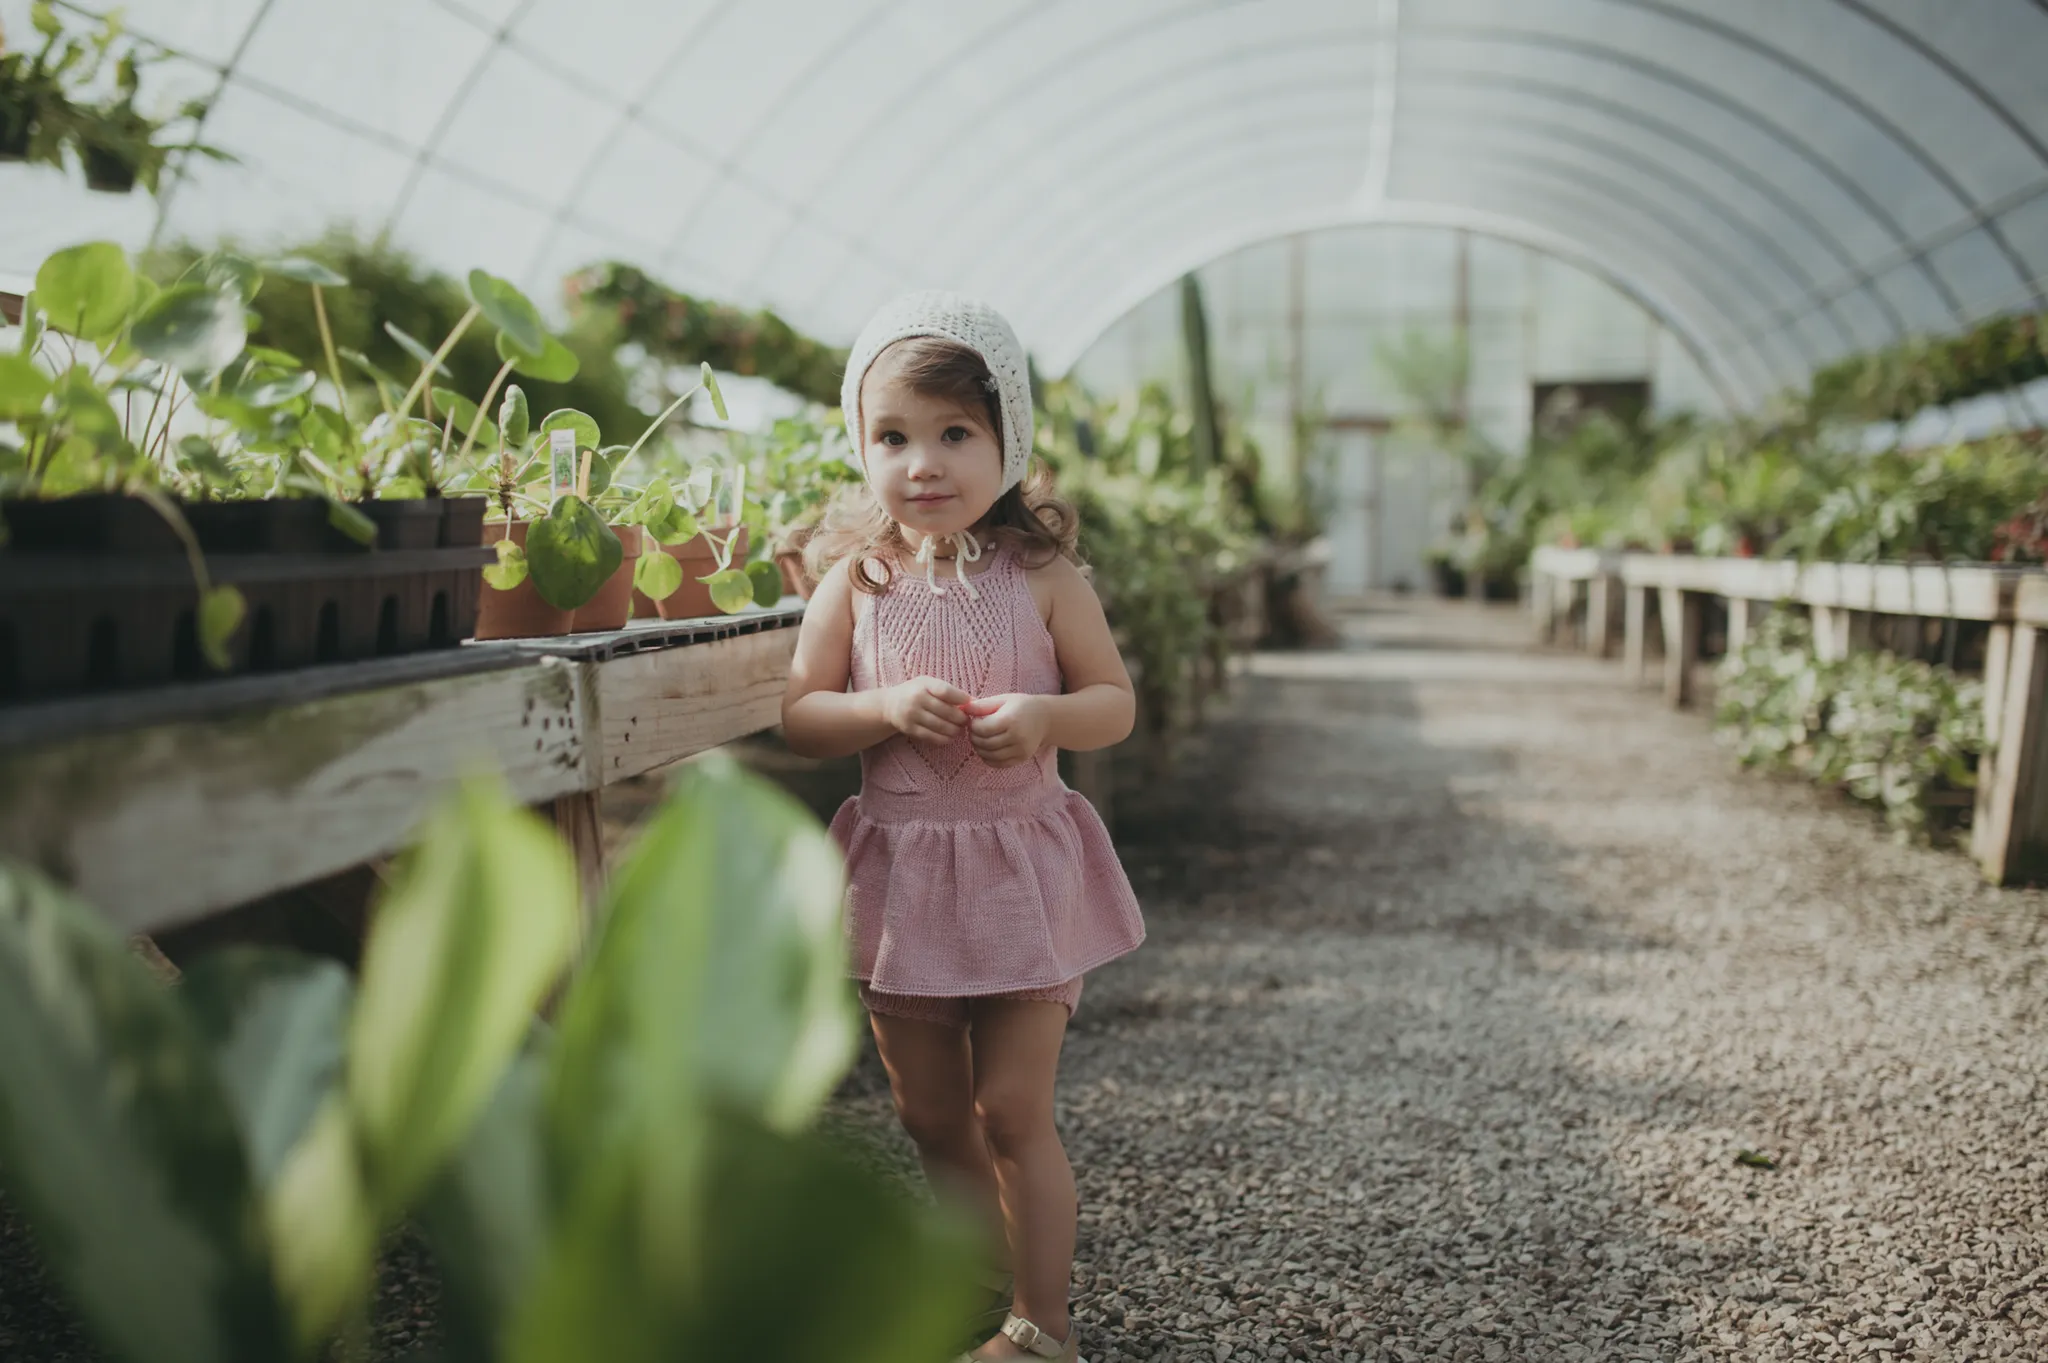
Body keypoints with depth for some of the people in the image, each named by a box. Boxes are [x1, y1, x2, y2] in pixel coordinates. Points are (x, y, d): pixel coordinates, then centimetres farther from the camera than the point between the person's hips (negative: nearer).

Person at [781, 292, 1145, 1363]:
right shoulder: (855, 580, -2)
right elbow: (800, 718, -2)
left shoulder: (1042, 578, -6)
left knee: (1014, 1113, 1)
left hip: (1019, 870, -3)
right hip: (899, 870, 3)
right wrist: (887, 708, -20)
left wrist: (1046, 718, -22)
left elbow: (1116, 703, -1)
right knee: (931, 1116, 14)